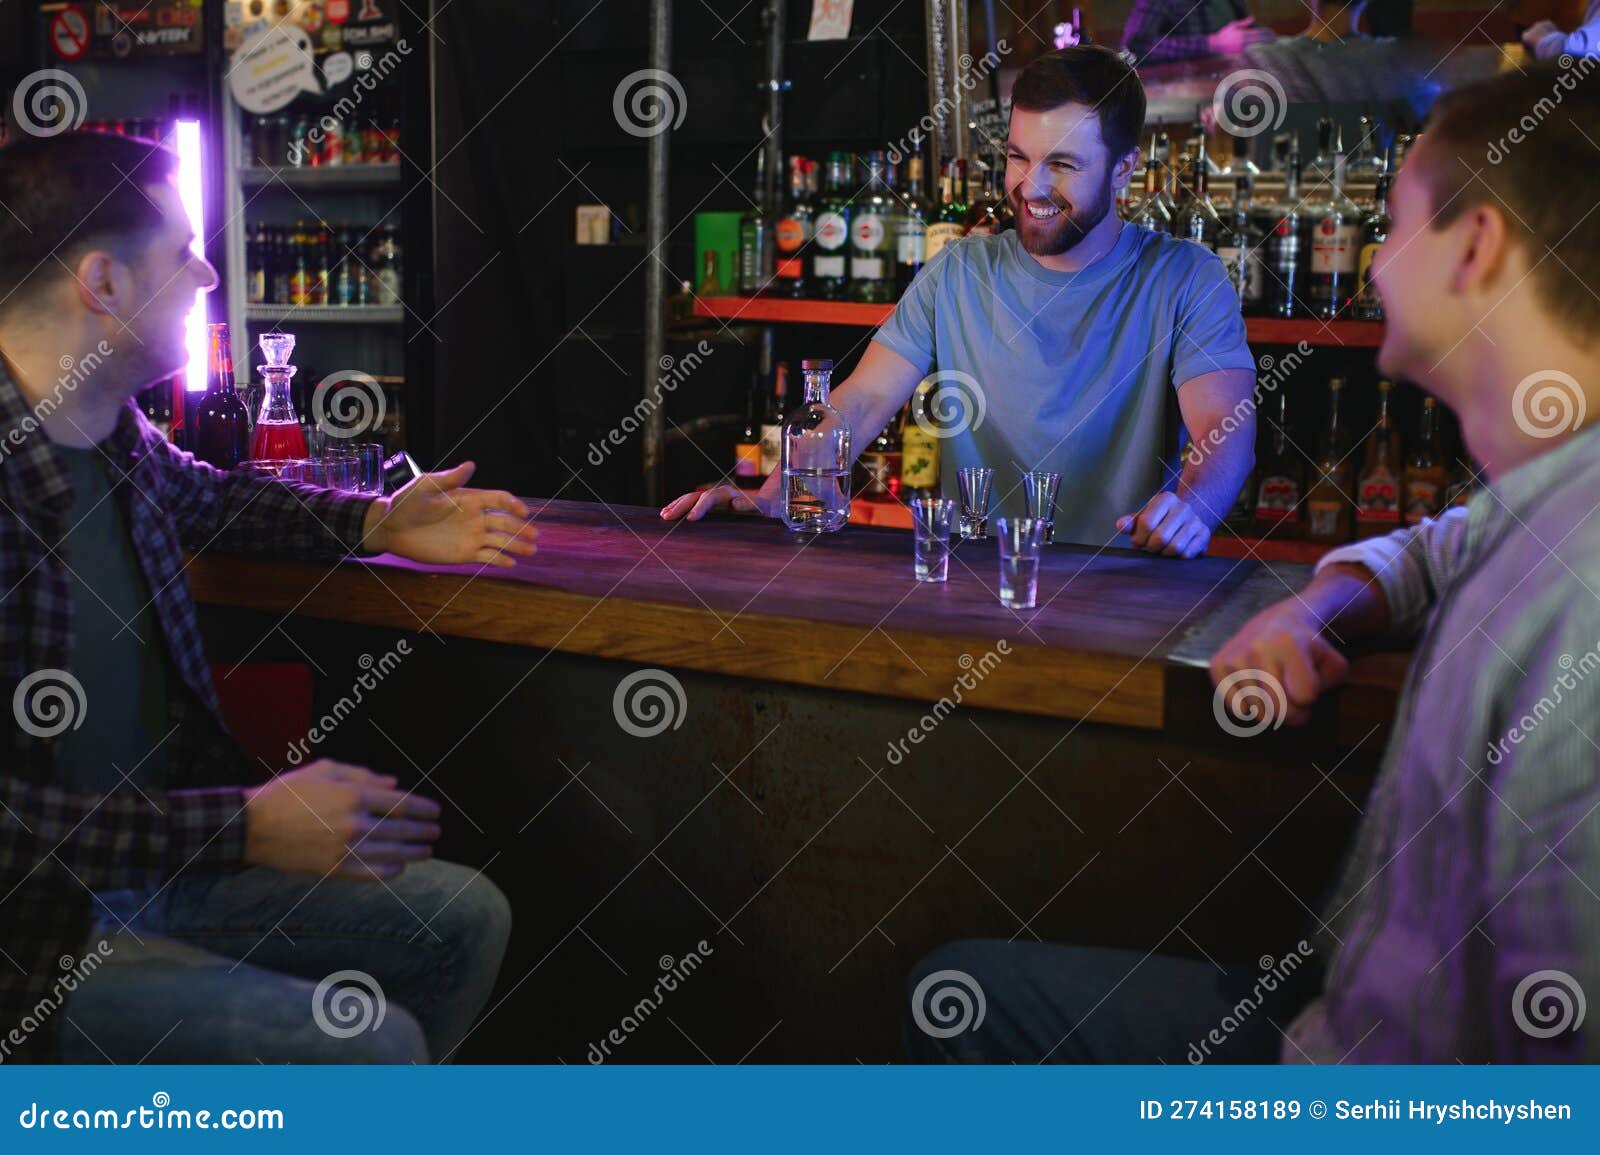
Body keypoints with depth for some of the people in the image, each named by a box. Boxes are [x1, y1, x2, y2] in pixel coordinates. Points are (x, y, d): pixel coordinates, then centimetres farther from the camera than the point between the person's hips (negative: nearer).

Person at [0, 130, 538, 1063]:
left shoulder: (112, 430, 2)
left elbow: (208, 496, 28)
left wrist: (380, 525, 18)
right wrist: (243, 828, -28)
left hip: (157, 859, 9)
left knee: (467, 918, 8)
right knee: (369, 1043, -24)